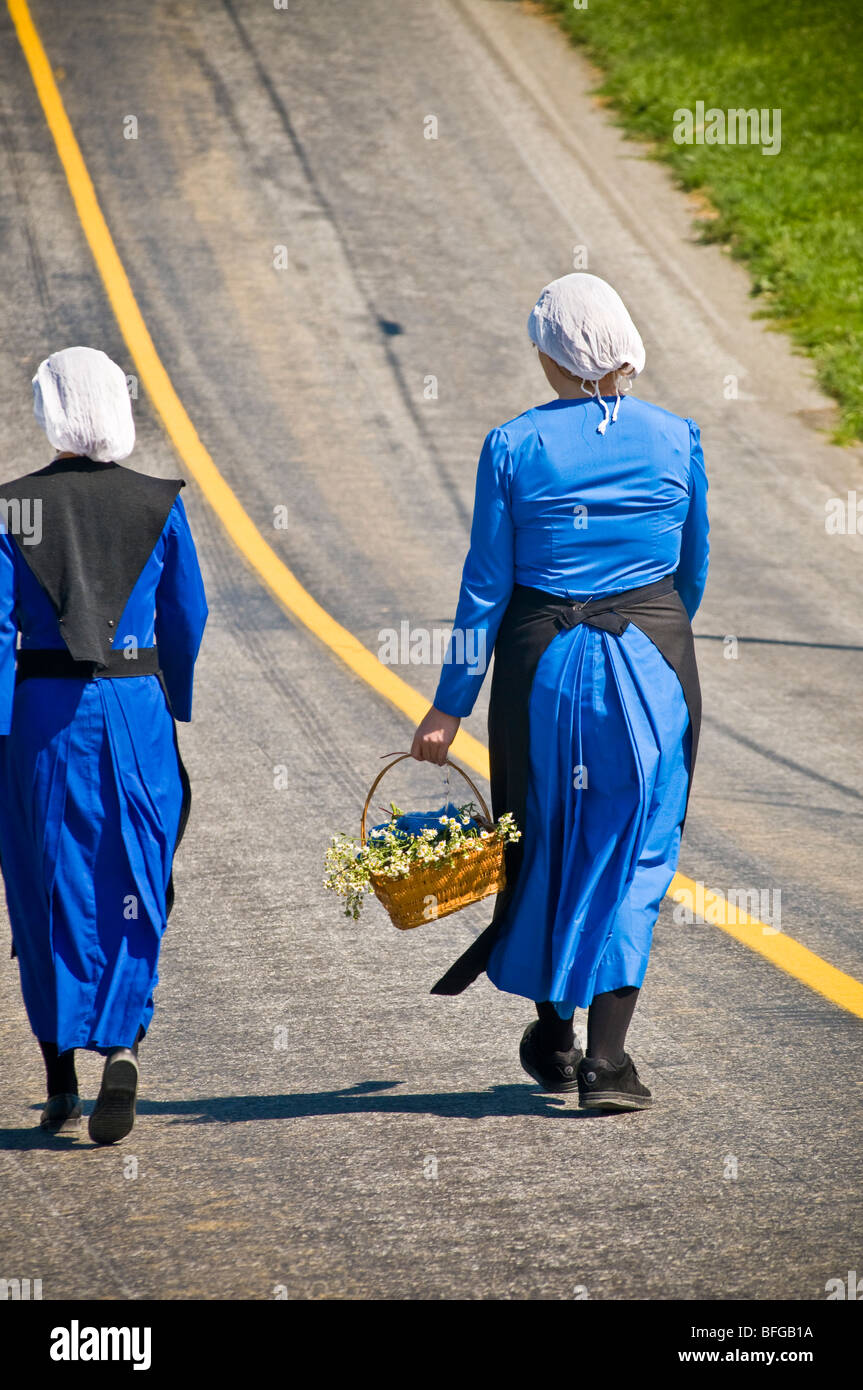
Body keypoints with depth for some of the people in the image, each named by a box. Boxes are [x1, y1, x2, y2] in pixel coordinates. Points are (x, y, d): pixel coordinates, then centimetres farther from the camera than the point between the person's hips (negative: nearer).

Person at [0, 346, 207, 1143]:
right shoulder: (158, 507, -1)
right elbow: (187, 621, 4)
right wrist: (173, 711, 18)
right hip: (135, 713, 0)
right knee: (131, 893, 8)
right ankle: (123, 1046, -14)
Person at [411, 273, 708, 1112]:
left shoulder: (514, 447, -6)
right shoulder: (675, 439, -1)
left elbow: (485, 585, -5)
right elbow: (692, 568, 11)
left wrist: (451, 705, 1)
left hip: (542, 664, 0)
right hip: (652, 661, 0)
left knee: (546, 846, 16)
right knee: (633, 851, 2)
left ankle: (553, 1039, 28)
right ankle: (606, 1059, -8)